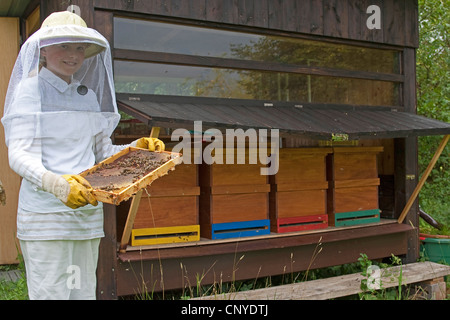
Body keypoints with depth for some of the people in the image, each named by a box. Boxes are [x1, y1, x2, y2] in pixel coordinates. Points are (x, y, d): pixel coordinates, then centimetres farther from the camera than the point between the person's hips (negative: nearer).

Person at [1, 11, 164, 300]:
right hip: (46, 213, -6)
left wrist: (138, 148, -1)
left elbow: (103, 152, 17)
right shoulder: (30, 89, -4)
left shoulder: (89, 95, 14)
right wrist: (55, 183, -33)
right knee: (49, 292, -3)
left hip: (88, 212, 6)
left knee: (84, 292, 12)